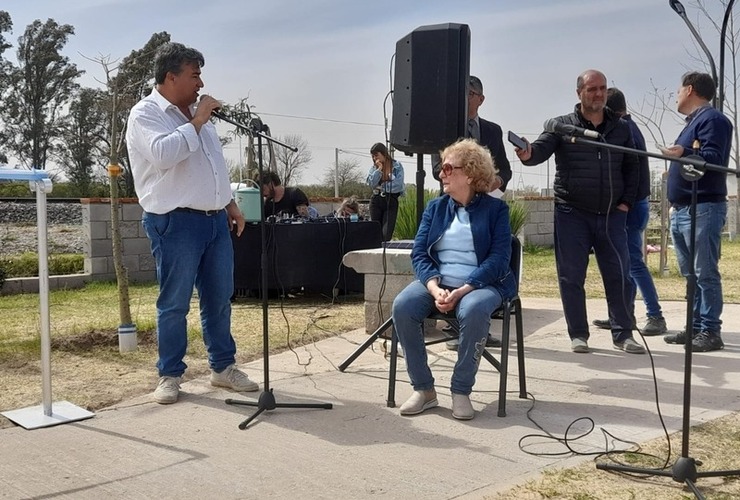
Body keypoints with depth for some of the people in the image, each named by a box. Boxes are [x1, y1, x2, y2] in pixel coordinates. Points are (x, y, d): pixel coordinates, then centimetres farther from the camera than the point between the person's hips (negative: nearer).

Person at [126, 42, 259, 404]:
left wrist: (231, 205, 21)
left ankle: (223, 367, 22)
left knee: (219, 299, 11)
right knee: (174, 304, 0)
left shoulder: (196, 114, 17)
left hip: (215, 220, 7)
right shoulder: (146, 113, -6)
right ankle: (170, 375, 13)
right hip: (175, 223, -7)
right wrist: (196, 123, -16)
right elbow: (163, 154, -26)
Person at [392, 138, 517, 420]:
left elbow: (498, 259, -10)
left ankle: (461, 392, -21)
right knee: (402, 306, -26)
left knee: (474, 311, -38)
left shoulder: (495, 209, 1)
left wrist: (462, 291, -23)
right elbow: (419, 254, 2)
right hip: (437, 282, 4)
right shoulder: (435, 207, 12)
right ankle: (423, 389, -14)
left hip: (480, 284, -3)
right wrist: (435, 288, -18)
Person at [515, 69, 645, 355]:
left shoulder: (621, 128, 10)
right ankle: (578, 334, 14)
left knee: (619, 275, 2)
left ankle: (623, 334, 14)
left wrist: (626, 202, 5)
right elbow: (542, 149, -15)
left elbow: (632, 167, 15)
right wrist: (528, 153, -38)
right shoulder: (562, 126, 1)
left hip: (611, 215, 2)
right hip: (572, 214, -2)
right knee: (571, 276, 2)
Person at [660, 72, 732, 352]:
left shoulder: (712, 119, -8)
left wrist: (685, 154, -35)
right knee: (691, 274, 11)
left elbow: (714, 159, -19)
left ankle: (711, 332, -4)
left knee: (705, 273, -8)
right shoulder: (693, 122, 23)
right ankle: (696, 327, 16)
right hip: (682, 210, 10)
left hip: (703, 209, -10)